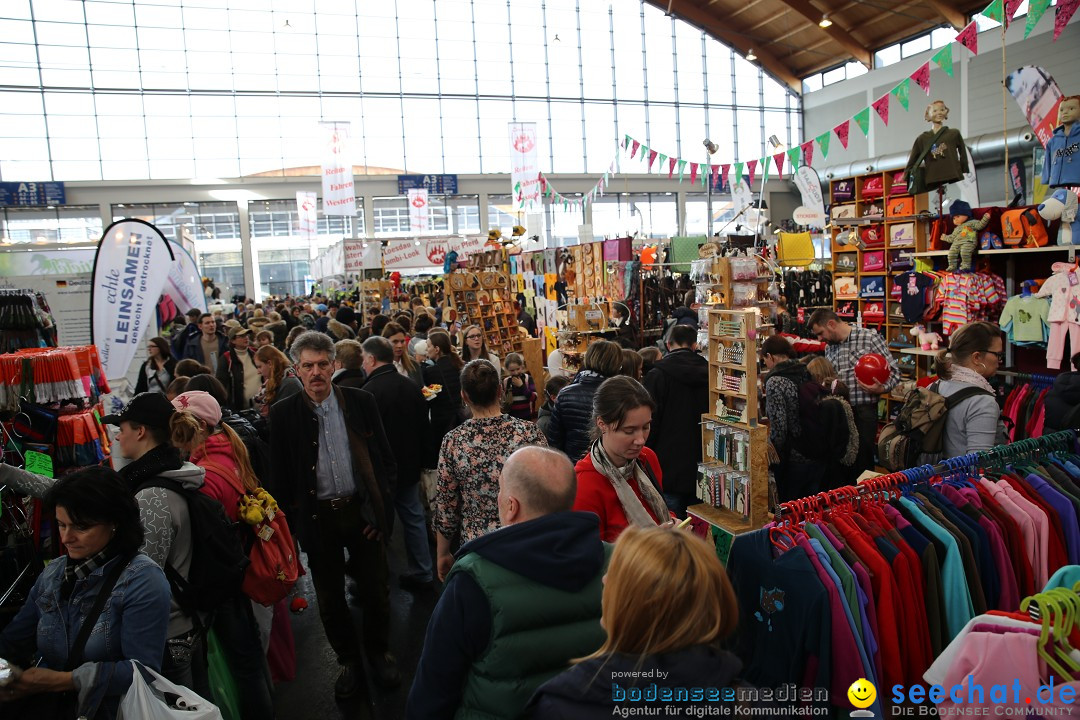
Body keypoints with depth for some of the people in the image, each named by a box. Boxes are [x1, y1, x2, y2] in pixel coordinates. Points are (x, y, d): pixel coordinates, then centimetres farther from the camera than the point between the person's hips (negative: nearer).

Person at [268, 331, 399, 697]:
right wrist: (291, 522, -5)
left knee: (376, 590, 12)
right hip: (317, 517, 0)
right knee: (330, 598, 14)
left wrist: (381, 506, -4)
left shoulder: (361, 402, -3)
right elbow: (280, 475, -1)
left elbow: (385, 458, 2)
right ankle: (348, 661, 36)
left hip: (363, 511, 0)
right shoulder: (283, 413, -4)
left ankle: (379, 652, 37)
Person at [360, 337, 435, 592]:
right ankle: (422, 573, 24)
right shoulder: (411, 386, -1)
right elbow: (425, 427, 7)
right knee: (414, 518, 15)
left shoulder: (370, 391, -21)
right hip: (410, 466, 6)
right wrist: (421, 460, 18)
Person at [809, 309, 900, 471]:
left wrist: (881, 389, -19)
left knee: (863, 463, 1)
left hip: (864, 410, -5)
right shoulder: (829, 348, 13)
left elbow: (893, 371, -4)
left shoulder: (870, 338, -5)